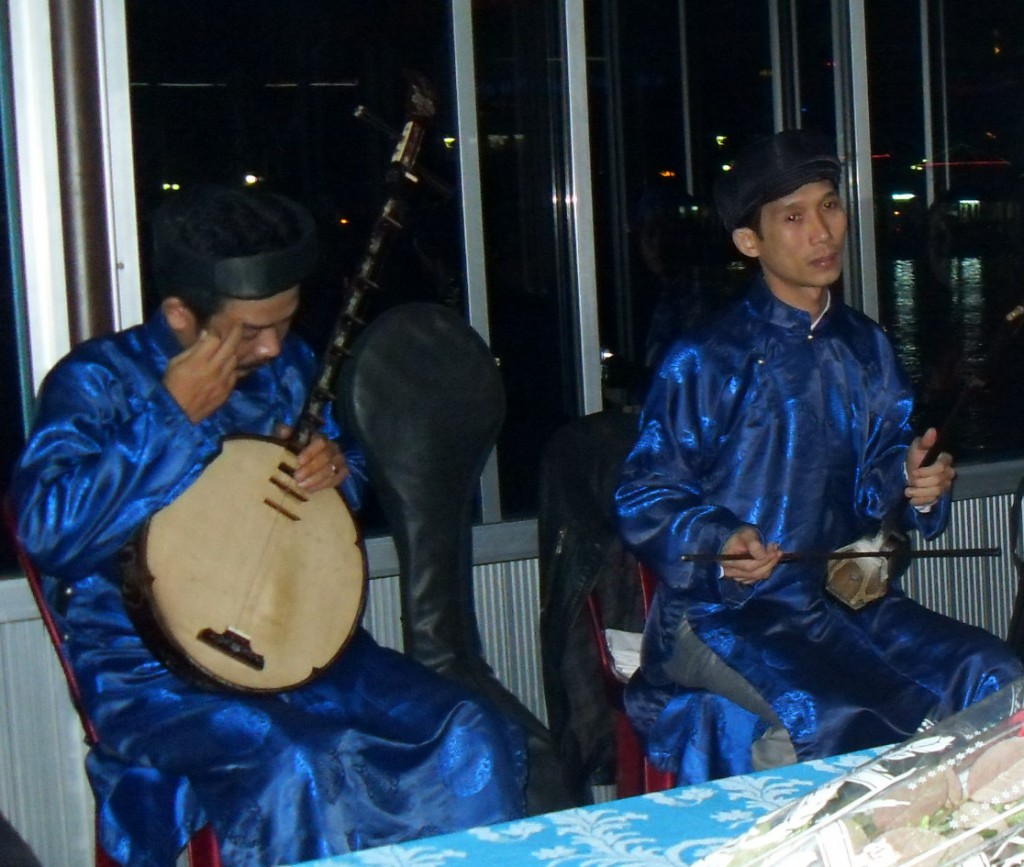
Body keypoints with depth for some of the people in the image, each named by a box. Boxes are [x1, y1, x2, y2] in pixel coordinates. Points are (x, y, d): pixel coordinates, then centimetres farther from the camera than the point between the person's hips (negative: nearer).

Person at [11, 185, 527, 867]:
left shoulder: (287, 364, 9)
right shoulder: (99, 380, -7)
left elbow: (352, 458, 26)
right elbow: (49, 530, -23)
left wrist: (335, 465, 0)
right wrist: (175, 416, -20)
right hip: (153, 673, -5)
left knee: (473, 739, -13)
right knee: (299, 769, -34)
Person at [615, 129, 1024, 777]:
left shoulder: (867, 348, 15)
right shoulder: (704, 363, -3)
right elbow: (645, 501, -4)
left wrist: (917, 481, -3)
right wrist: (720, 541, -22)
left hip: (847, 596, 6)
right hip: (726, 611, -6)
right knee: (851, 717, -31)